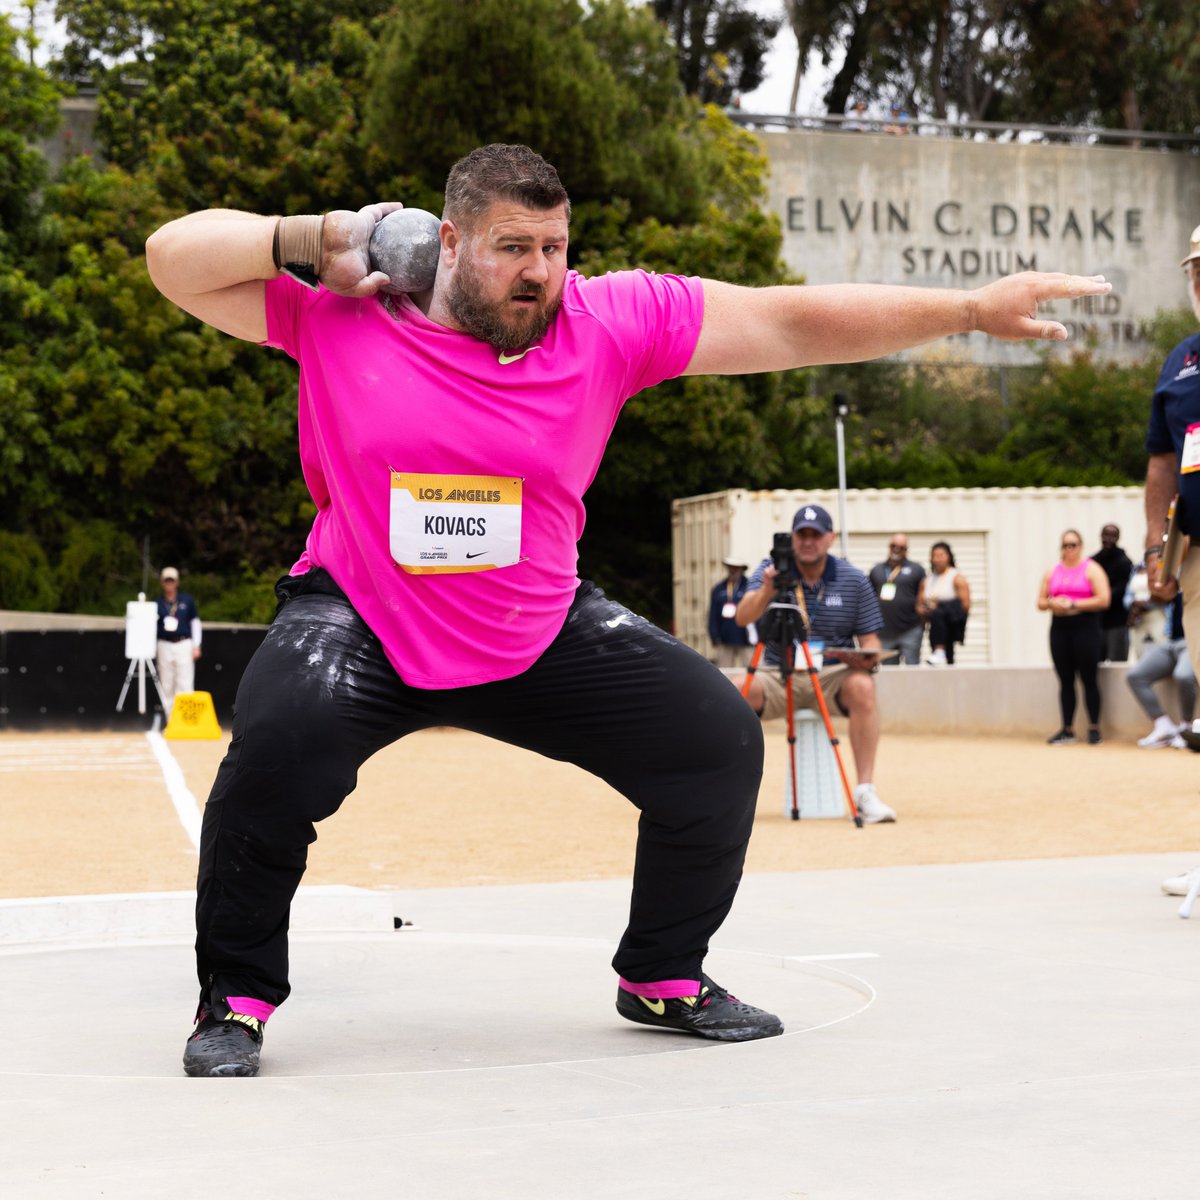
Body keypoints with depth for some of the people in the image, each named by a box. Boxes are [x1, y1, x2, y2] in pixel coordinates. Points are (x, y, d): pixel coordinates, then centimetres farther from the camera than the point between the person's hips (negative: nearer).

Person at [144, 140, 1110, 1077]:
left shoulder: (612, 320, -10)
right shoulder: (334, 311, -12)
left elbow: (787, 323, -10)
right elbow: (175, 258, -12)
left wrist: (974, 309, -13)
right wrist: (324, 240, -22)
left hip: (542, 633, 3)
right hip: (360, 622, -3)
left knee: (720, 739, -4)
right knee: (281, 741, -32)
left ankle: (664, 976, 20)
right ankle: (237, 998, -7)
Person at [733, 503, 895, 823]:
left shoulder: (854, 580, 4)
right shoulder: (771, 570, 1)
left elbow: (870, 639, 6)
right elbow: (743, 617, -15)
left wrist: (867, 658, -18)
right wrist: (766, 591, -35)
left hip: (833, 675, 0)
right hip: (778, 676, 0)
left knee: (862, 687, -33)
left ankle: (865, 791, -31)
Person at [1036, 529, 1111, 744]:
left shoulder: (1091, 569, 1)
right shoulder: (1053, 571, 14)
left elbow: (1103, 600, -9)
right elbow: (1041, 601, 15)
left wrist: (1073, 604, -13)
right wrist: (1052, 604, -7)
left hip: (1085, 627, -4)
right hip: (1059, 628, 4)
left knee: (1088, 679, -4)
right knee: (1065, 680, 4)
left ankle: (1094, 729, 0)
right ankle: (1067, 729, 7)